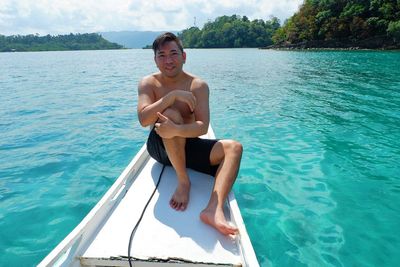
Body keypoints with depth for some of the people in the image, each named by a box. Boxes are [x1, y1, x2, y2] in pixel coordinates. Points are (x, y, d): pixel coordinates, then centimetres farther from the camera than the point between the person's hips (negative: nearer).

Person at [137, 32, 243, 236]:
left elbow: (203, 127, -19)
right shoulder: (148, 83, -5)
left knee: (234, 148, -19)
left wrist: (177, 130, -39)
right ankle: (183, 181, -23)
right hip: (160, 146, -2)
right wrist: (173, 95, -30)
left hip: (187, 145, 2)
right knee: (172, 114, -32)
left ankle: (214, 209, -41)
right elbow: (143, 119, -24)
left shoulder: (198, 85, -7)